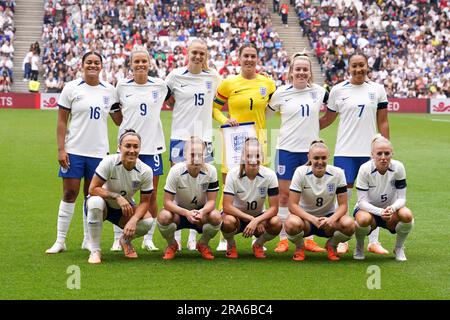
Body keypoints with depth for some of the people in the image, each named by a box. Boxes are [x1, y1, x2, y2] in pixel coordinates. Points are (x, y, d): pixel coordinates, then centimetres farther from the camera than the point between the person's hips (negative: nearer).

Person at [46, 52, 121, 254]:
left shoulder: (109, 91, 7)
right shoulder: (71, 88, 0)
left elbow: (119, 120, 13)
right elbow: (61, 121, -1)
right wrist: (61, 149, -7)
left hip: (99, 151, 2)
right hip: (74, 150, -2)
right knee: (69, 194, -2)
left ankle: (88, 240, 17)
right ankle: (60, 241, 5)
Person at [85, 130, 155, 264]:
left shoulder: (146, 171, -16)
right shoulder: (109, 162, -25)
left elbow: (145, 202, -11)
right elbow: (93, 189, -23)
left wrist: (133, 220, -28)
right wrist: (117, 196, -34)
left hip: (125, 208, 3)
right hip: (104, 204, -3)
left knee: (148, 221, -26)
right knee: (95, 202, -39)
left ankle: (126, 240, 11)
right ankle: (95, 250, -23)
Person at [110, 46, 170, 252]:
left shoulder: (160, 85, 2)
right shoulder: (122, 86, 3)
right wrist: (124, 126, 9)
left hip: (152, 146, 1)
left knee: (151, 196, 4)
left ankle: (148, 239, 15)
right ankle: (118, 239, 9)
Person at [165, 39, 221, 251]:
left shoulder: (213, 77, 5)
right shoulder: (175, 76, -1)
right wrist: (182, 106, 3)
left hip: (204, 136, 2)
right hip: (180, 136, -2)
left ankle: (193, 237, 11)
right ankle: (176, 237, 4)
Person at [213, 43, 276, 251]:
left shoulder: (267, 83, 6)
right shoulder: (228, 83, 2)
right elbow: (214, 107, 10)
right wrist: (225, 121, -7)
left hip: (258, 138, 2)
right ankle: (225, 238, 2)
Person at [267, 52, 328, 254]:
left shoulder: (319, 92, 3)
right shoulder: (281, 93, -1)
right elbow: (266, 112, 10)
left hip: (311, 149, 2)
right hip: (287, 148, -2)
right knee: (284, 194, 1)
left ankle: (309, 239, 13)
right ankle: (283, 239, 9)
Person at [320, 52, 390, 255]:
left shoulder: (377, 90, 6)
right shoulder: (338, 90, 2)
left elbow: (382, 122, 8)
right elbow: (327, 119, 12)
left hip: (370, 151, 1)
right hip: (345, 152, -1)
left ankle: (373, 241, 13)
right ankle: (341, 241, 8)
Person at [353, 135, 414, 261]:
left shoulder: (398, 167, -17)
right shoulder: (365, 169, -21)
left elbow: (401, 198, -14)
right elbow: (362, 201, -21)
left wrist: (392, 208, -37)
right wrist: (380, 212, -39)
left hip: (391, 210, 2)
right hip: (369, 209, -2)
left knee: (407, 215, -31)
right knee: (363, 219, -38)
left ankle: (399, 248, -1)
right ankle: (359, 248, -3)